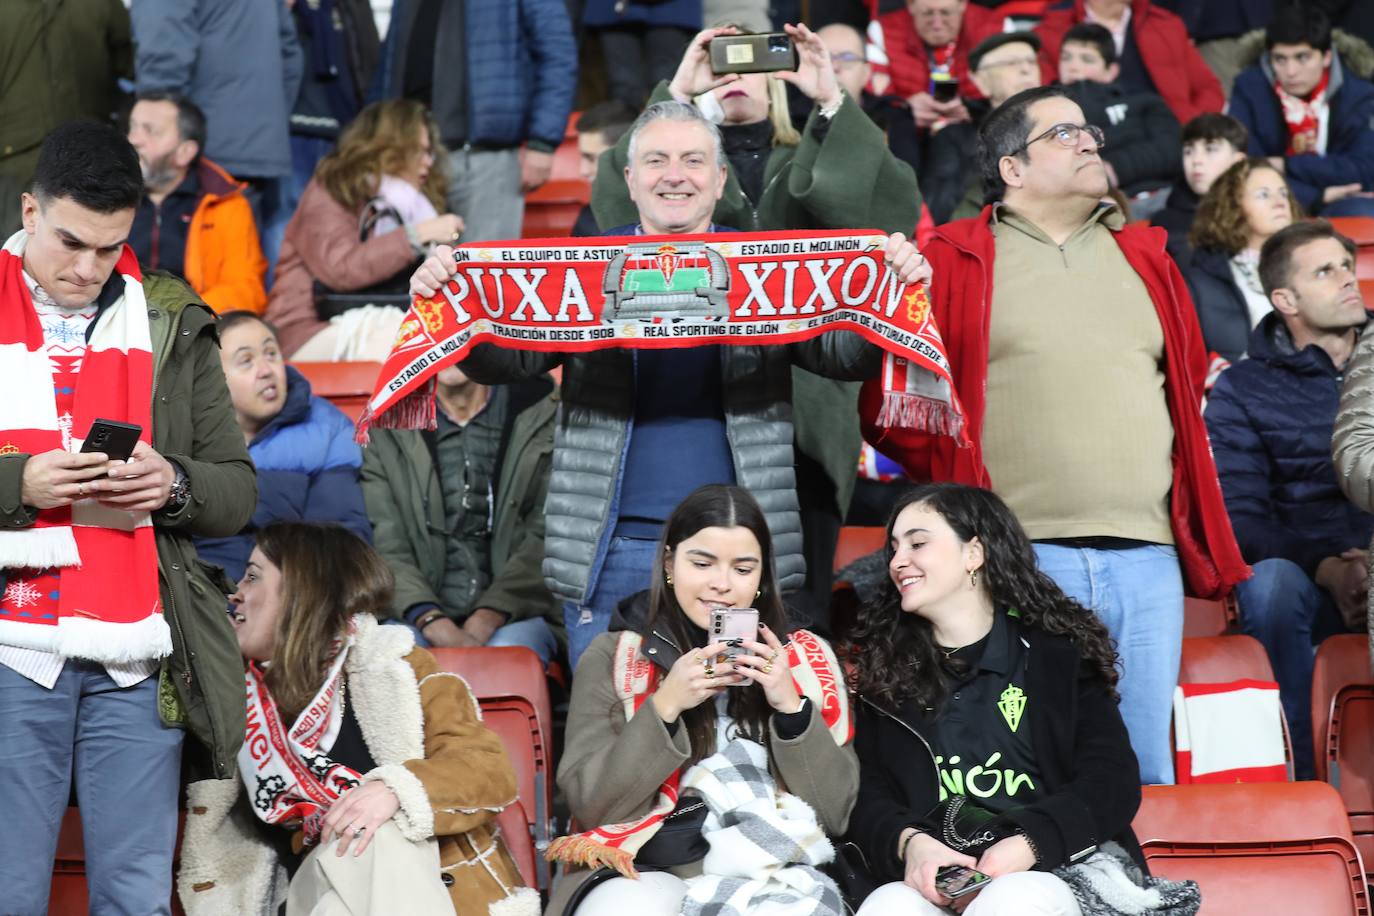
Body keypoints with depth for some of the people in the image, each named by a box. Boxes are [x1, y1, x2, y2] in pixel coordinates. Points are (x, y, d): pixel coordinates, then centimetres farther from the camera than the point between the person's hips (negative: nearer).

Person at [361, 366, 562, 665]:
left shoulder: (544, 416, 8)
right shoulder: (385, 428, 12)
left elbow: (547, 539, -1)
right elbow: (383, 547, 1)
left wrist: (485, 621, -16)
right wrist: (434, 625, -18)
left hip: (513, 615, -1)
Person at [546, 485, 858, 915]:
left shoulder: (805, 659, 12)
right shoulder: (613, 656, 8)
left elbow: (836, 813, 5)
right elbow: (590, 804, -2)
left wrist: (791, 707, -8)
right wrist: (665, 706, -13)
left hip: (773, 873, 1)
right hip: (646, 872, -1)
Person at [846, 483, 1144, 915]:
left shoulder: (1058, 651, 9)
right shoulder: (884, 668, 17)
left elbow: (1113, 782, 0)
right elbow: (867, 797, 9)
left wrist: (1027, 846, -17)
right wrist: (910, 843, -14)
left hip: (1056, 868, -2)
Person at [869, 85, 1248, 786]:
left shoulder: (1145, 257, 20)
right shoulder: (953, 263, 5)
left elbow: (1189, 382, 28)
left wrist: (1189, 510, 18)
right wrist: (957, 486, -2)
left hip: (1147, 557, 4)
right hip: (1020, 561, -4)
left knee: (1149, 772, 6)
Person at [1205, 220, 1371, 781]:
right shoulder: (1243, 390, 11)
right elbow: (1237, 517, 2)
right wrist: (1327, 569, -16)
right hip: (1311, 572, -1)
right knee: (1269, 581, -35)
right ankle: (1296, 779, -28)